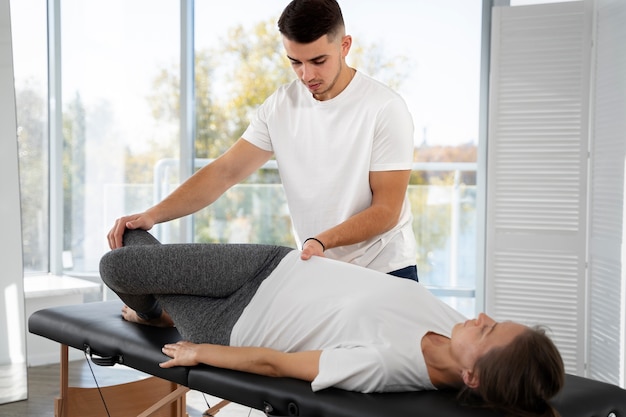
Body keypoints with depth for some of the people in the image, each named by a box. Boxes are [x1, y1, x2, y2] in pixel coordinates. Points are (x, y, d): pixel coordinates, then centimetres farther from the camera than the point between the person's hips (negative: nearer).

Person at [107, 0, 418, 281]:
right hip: (313, 269, 3)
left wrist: (321, 241, -30)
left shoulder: (385, 108, -15)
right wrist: (152, 214, -16)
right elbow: (225, 171, -4)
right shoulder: (279, 106, -2)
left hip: (385, 271, -3)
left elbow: (386, 210, -15)